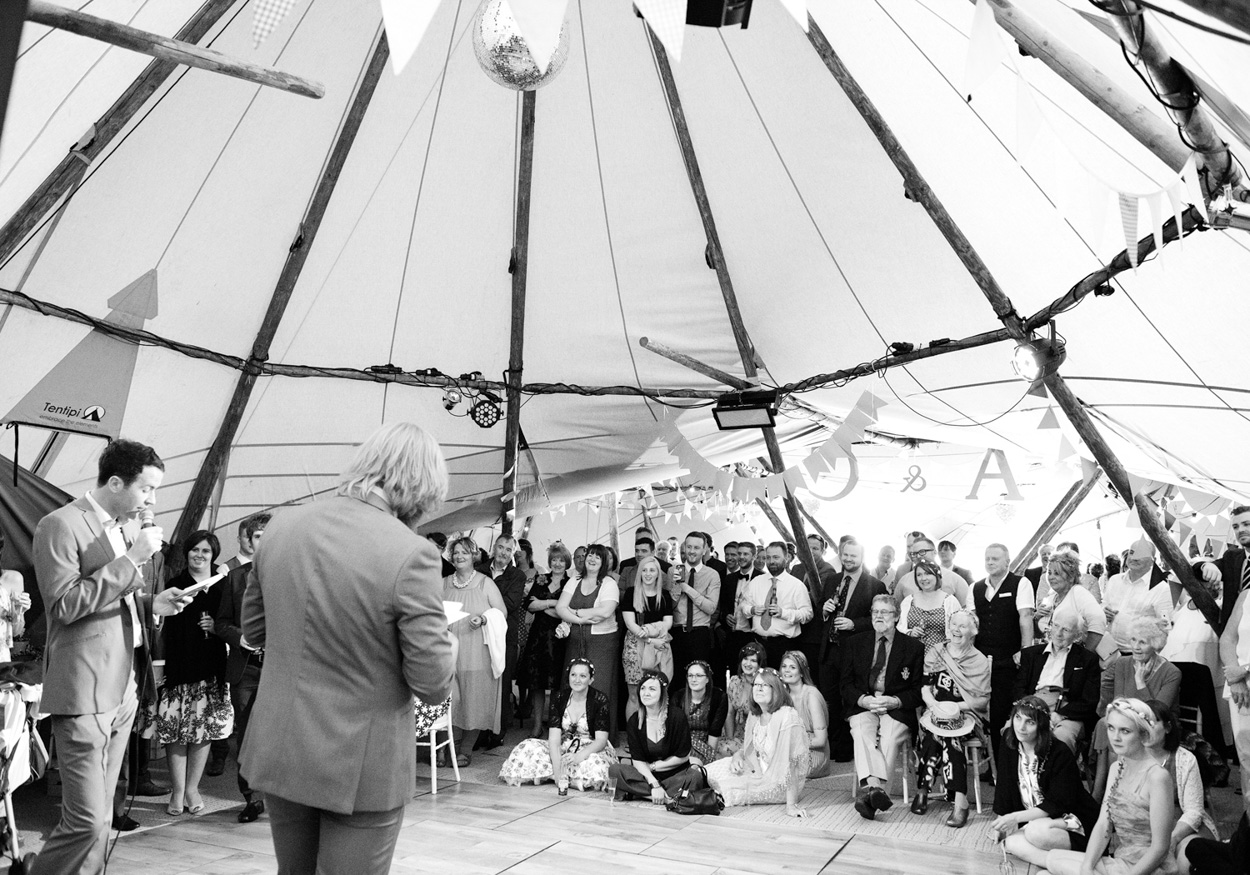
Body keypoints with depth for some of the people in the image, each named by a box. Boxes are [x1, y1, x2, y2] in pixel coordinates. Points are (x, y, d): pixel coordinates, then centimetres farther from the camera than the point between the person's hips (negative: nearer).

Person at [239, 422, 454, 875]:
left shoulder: (282, 525, -4)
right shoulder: (410, 553, -23)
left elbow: (254, 630, 9)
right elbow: (433, 685, -18)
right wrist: (446, 641, 2)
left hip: (279, 752, 6)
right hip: (361, 766, -5)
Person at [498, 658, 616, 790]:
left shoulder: (600, 700, -12)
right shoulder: (559, 697, -5)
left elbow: (601, 740, -16)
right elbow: (554, 737, -12)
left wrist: (580, 756, -35)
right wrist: (557, 770, -26)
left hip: (591, 749, -2)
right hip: (563, 748, 2)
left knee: (594, 763, -38)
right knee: (528, 749, -20)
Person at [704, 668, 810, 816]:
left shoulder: (787, 716, -24)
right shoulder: (754, 717, 2)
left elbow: (790, 763, -28)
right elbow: (749, 748, 15)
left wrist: (791, 805, -30)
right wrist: (737, 756, -9)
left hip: (779, 785, -7)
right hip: (758, 773, 7)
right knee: (712, 772, -5)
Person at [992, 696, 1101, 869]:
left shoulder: (1060, 754, -18)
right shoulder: (1009, 744, -2)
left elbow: (1058, 804, -19)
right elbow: (1005, 787, 3)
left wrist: (1016, 817, -25)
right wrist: (1002, 822, -6)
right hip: (1034, 821, 6)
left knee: (1036, 833, -34)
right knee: (1010, 842, -22)